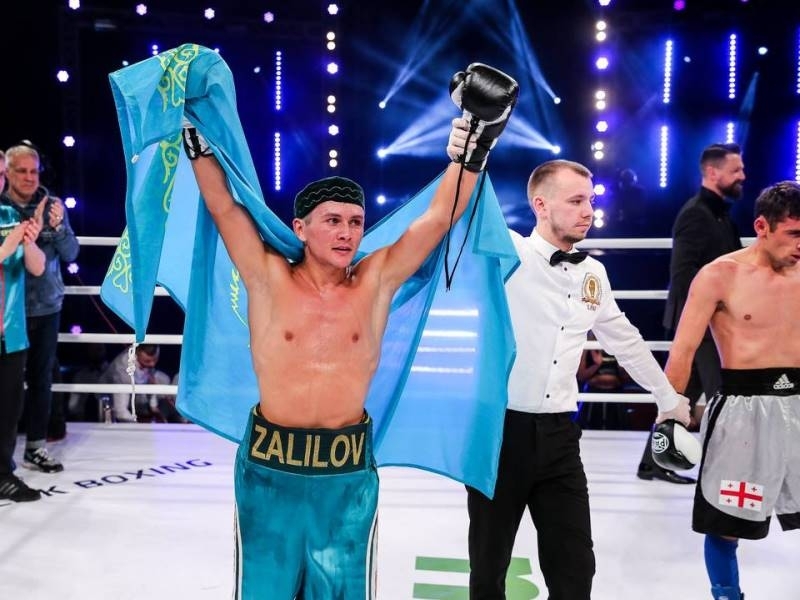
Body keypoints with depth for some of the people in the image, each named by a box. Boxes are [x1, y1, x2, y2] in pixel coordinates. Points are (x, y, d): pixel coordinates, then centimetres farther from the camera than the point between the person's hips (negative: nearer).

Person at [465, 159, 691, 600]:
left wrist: (669, 398, 30)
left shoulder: (592, 274, 10)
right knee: (490, 564, 11)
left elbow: (625, 340, 22)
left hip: (559, 435, 5)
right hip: (499, 429, -4)